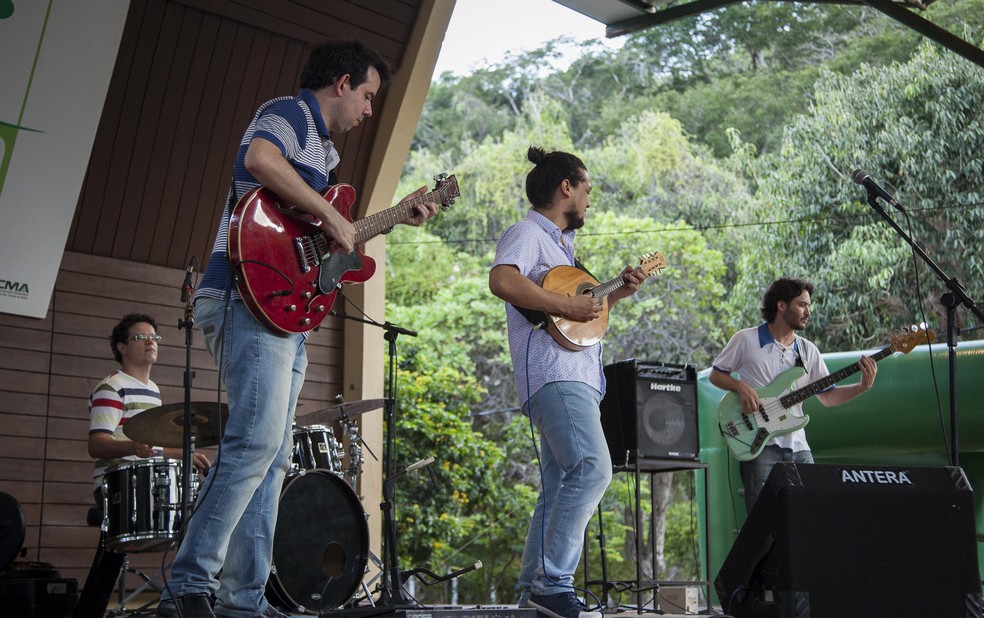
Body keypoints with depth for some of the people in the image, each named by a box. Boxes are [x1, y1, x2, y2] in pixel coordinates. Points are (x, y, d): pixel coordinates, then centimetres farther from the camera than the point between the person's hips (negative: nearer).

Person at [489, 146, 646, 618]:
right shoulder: (528, 233, -4)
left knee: (561, 486, 9)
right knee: (592, 468, -23)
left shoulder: (560, 243, 27)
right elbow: (502, 280, -25)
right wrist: (565, 305, -21)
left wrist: (618, 292, 25)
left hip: (576, 378, 11)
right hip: (553, 374, -11)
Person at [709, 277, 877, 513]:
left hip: (798, 447, 5)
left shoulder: (808, 350, 13)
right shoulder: (746, 340, 0)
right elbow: (716, 374, 7)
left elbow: (828, 396, 12)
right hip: (759, 445, -5)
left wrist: (863, 387, -4)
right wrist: (740, 386, -12)